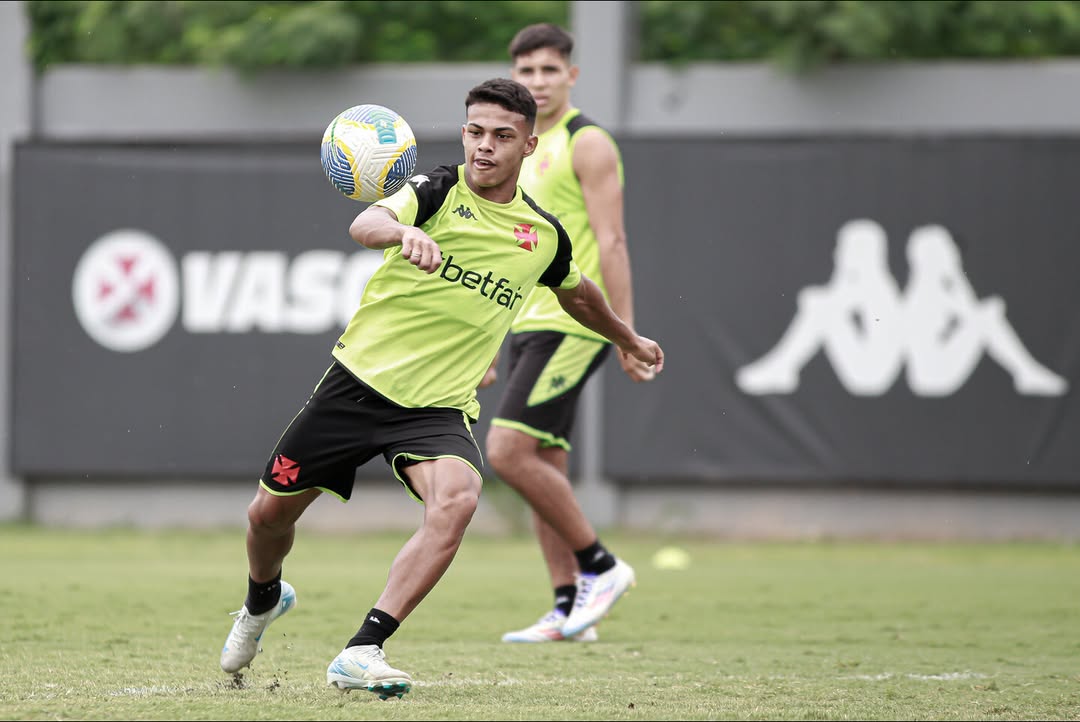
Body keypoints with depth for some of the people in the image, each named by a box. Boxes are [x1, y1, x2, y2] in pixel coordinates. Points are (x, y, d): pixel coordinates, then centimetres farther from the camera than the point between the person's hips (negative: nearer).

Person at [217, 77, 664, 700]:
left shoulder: (544, 237, 6)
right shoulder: (439, 191, -8)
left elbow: (578, 293, 30)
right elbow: (366, 225, -30)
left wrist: (629, 339, 44)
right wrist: (403, 231, -53)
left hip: (438, 408, 1)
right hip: (361, 377, -1)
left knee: (456, 501, -30)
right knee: (270, 511, 7)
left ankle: (362, 653, -30)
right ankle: (264, 599, 45)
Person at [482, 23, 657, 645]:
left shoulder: (587, 144, -8)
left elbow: (611, 242, -14)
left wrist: (626, 333, -19)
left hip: (573, 324, -9)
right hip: (530, 325, 9)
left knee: (508, 451, -17)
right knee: (546, 467, 6)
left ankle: (601, 568, -6)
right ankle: (570, 611, 8)